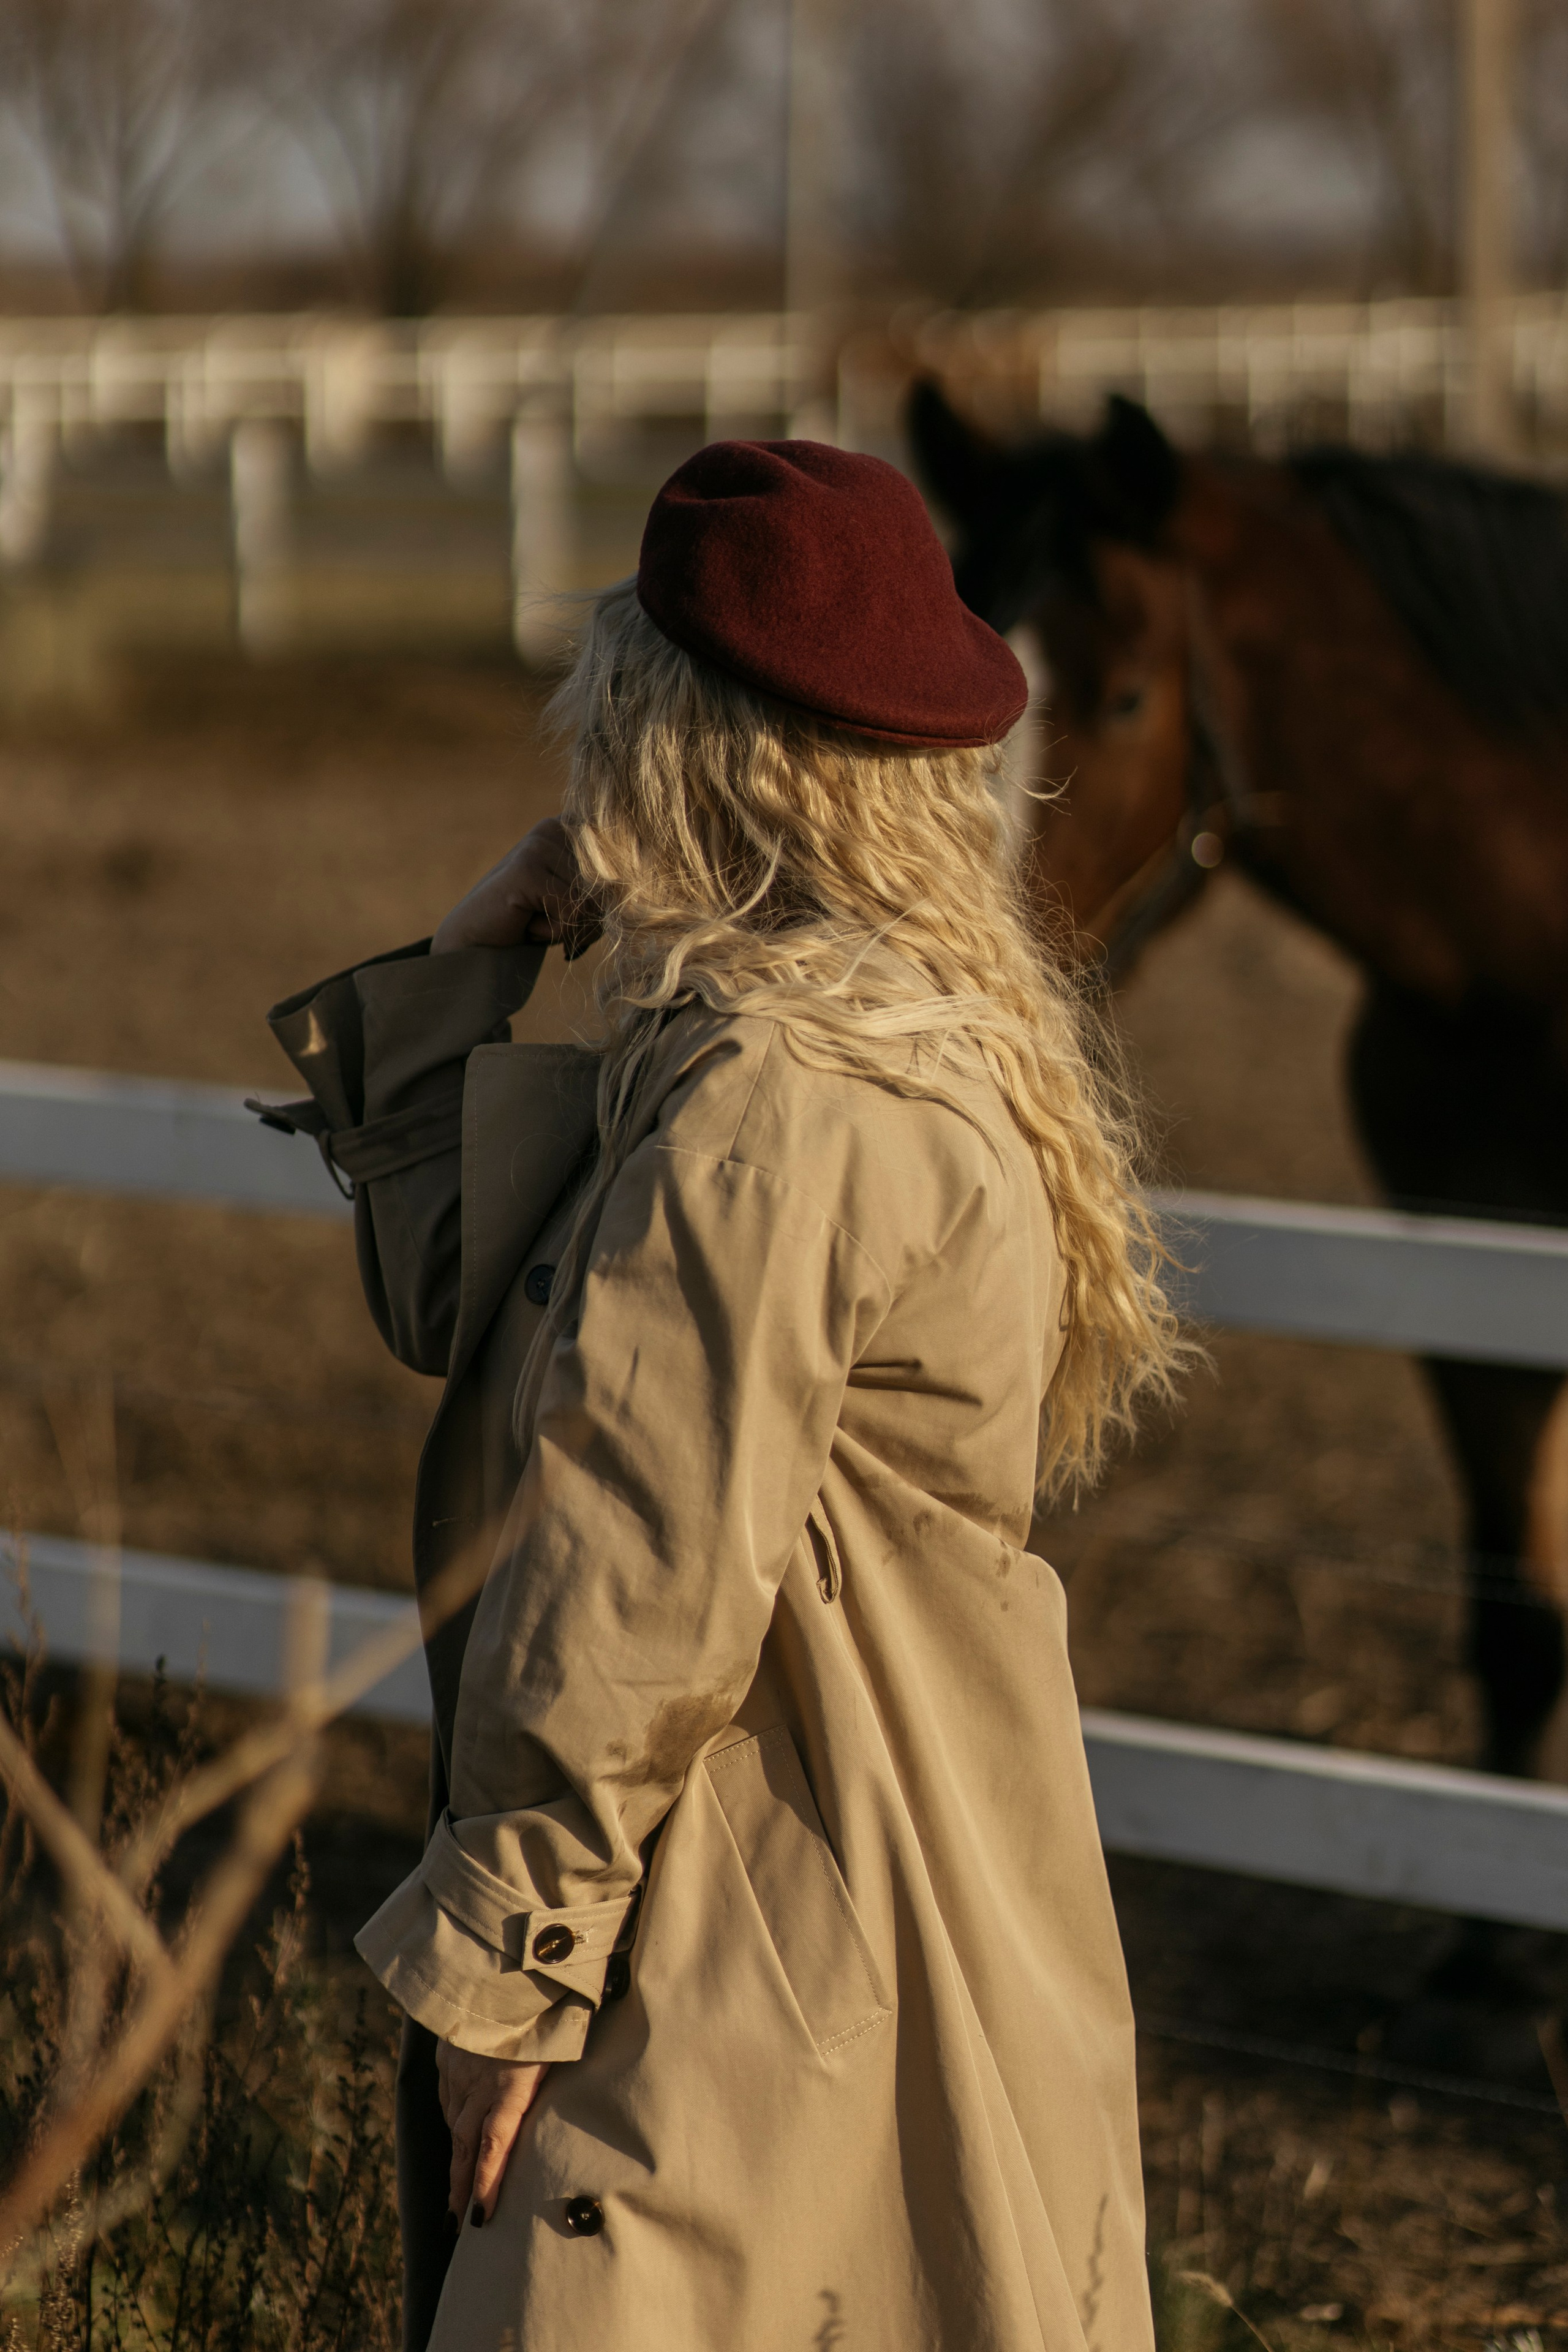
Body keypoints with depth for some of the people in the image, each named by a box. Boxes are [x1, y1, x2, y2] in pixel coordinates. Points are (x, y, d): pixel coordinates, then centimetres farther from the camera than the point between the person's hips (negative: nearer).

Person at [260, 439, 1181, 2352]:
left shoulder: (768, 1109, -22)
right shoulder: (910, 1036, 10)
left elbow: (642, 1596, -22)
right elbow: (454, 1302, 17)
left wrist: (497, 1957, -14)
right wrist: (465, 971, 8)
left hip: (765, 1961, -10)